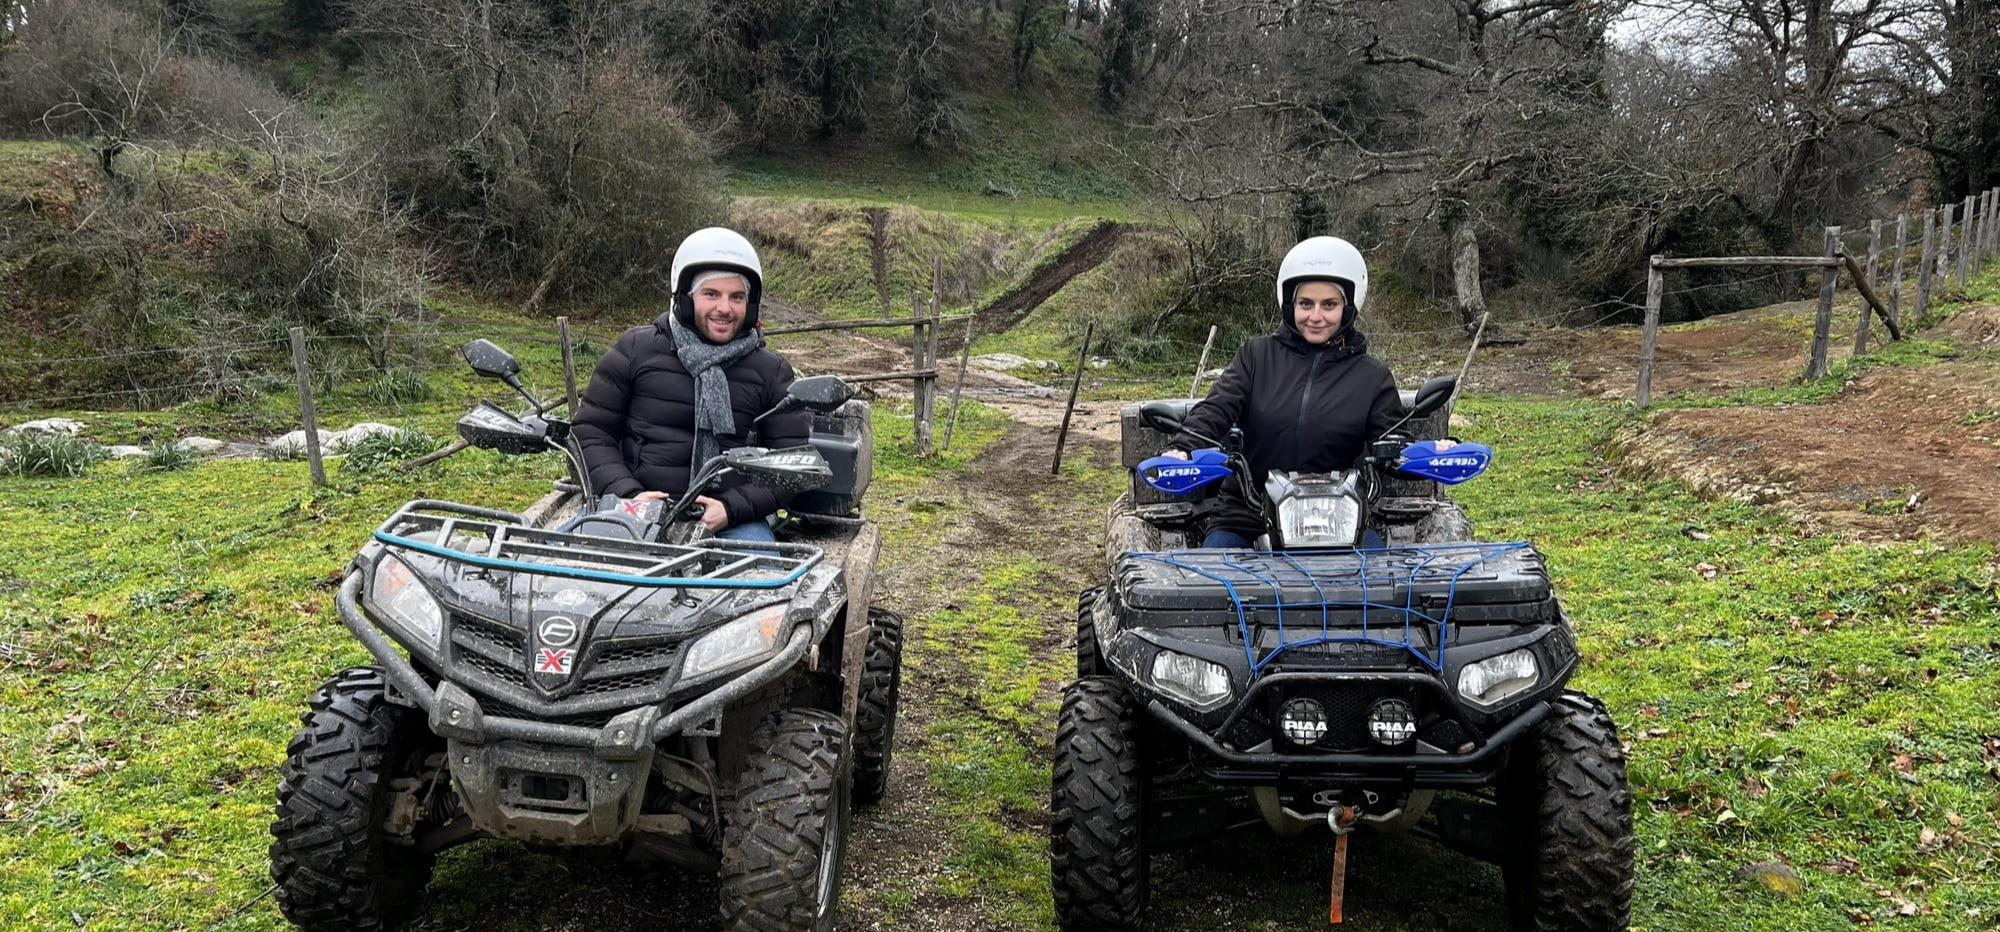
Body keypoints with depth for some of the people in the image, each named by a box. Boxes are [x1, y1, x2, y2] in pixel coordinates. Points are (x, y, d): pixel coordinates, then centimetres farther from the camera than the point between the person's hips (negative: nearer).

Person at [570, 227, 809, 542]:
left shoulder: (772, 372, 8)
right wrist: (629, 495, -10)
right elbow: (590, 434, 8)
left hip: (732, 518, 0)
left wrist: (730, 509, -13)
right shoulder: (636, 351, 7)